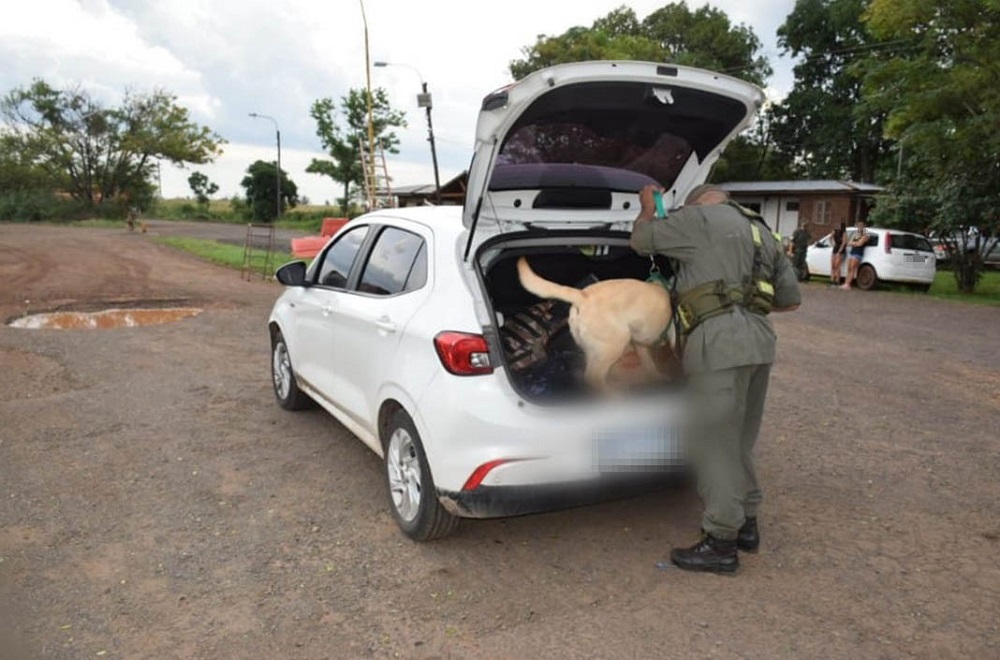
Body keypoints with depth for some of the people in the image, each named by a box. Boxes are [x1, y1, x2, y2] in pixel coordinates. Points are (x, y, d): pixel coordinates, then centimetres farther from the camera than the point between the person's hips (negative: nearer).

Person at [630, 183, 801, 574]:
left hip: (720, 343, -9)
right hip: (759, 340, 9)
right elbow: (791, 299, 25)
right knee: (738, 440, 20)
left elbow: (640, 241, 9)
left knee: (713, 443, -2)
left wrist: (647, 209, 28)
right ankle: (746, 523, 31)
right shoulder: (761, 232, 25)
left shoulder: (699, 217, 2)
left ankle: (721, 543, 5)